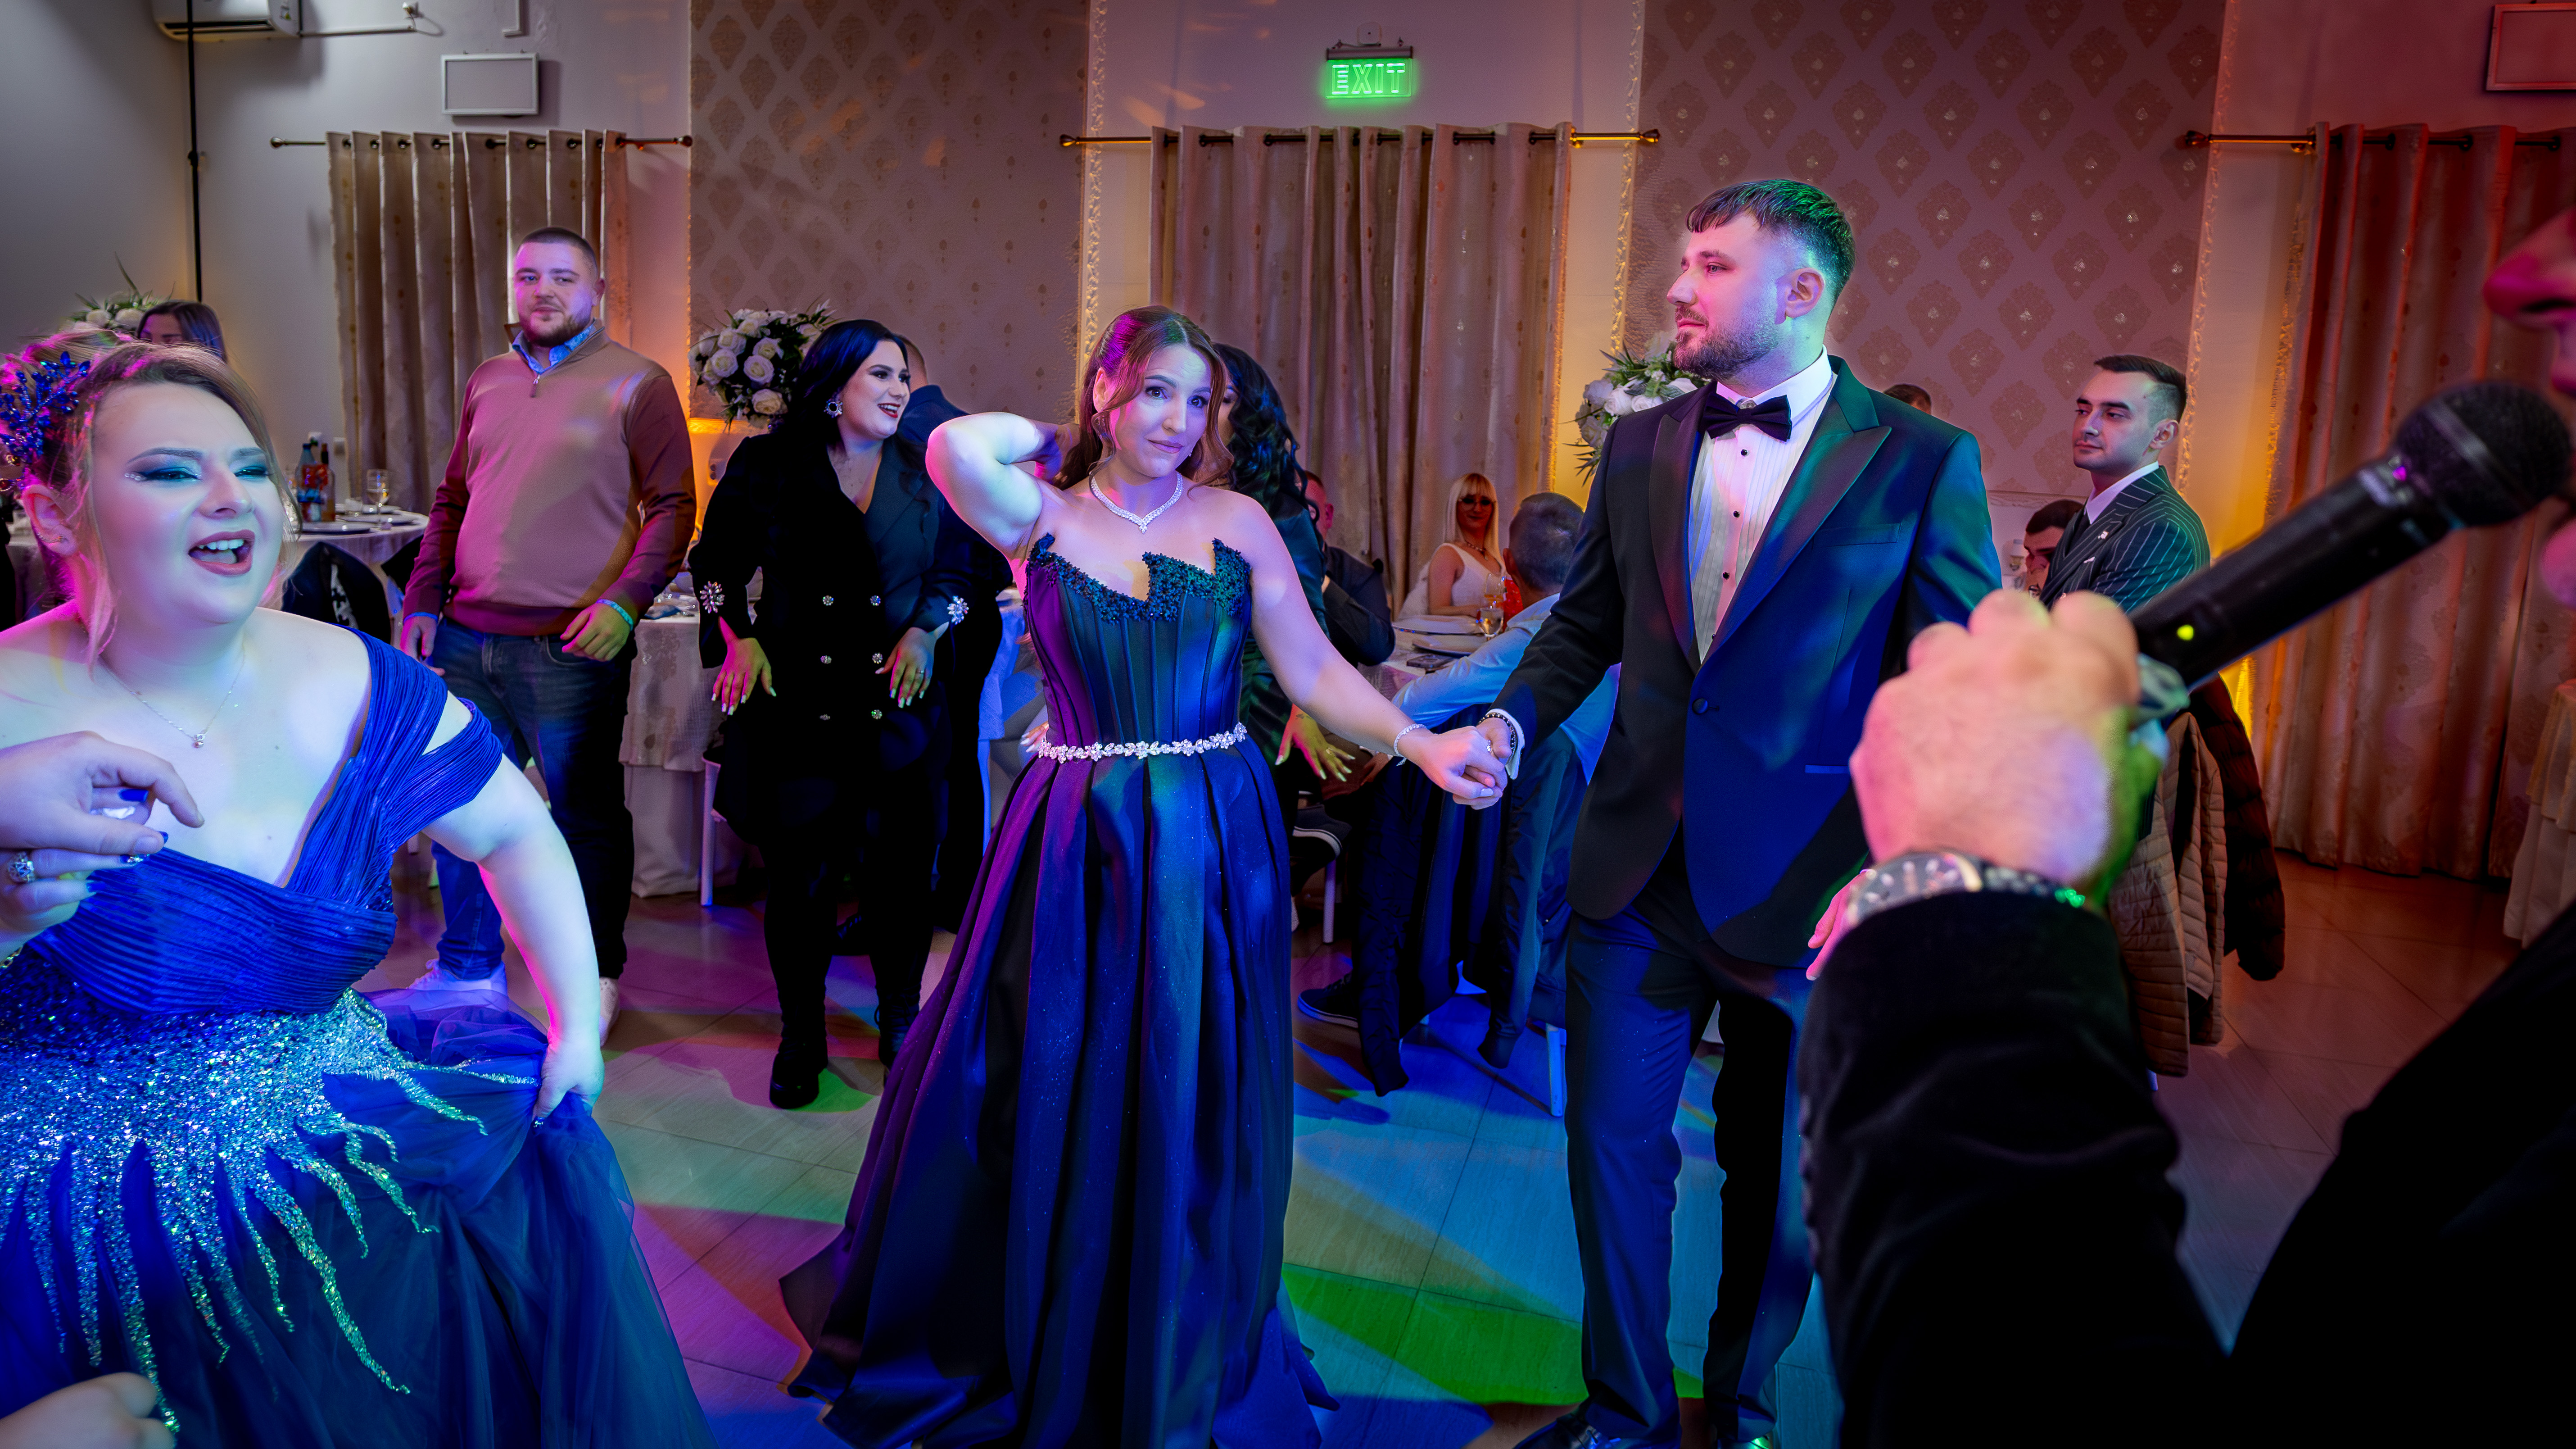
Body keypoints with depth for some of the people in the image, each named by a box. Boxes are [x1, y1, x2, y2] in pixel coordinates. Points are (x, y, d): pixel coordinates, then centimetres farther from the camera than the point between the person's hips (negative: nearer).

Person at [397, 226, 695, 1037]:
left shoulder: (637, 384, -2)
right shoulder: (486, 383, 15)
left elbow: (674, 508, -7)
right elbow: (451, 502, 19)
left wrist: (625, 601, -18)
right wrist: (421, 603, 12)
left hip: (572, 646, -6)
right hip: (466, 638, 6)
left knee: (585, 814, 3)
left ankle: (597, 978, 18)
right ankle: (470, 970, 29)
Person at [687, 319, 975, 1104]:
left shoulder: (926, 474, 6)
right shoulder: (768, 464, 1)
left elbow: (957, 573, 12)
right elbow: (716, 560, 9)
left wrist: (924, 631, -4)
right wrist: (740, 638, -4)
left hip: (901, 705, 2)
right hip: (797, 705, -1)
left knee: (902, 868, 5)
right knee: (798, 872, 1)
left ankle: (901, 1024, 26)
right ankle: (800, 1035, 20)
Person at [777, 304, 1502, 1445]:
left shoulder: (1237, 522, 3)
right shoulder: (1040, 519, 2)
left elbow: (1316, 673, 2)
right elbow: (956, 448, -18)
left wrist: (1423, 746, -11)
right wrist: (1061, 444, 0)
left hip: (1213, 844, 1)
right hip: (1077, 846, 0)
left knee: (1188, 1115, 9)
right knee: (1046, 1101, 8)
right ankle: (1030, 1351, 35)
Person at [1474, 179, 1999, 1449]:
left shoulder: (1920, 462, -8)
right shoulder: (1639, 446, 5)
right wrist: (1513, 719, -4)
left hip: (1806, 882, -3)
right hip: (1640, 868, 3)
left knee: (1779, 1177, 15)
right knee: (1612, 1142, 10)